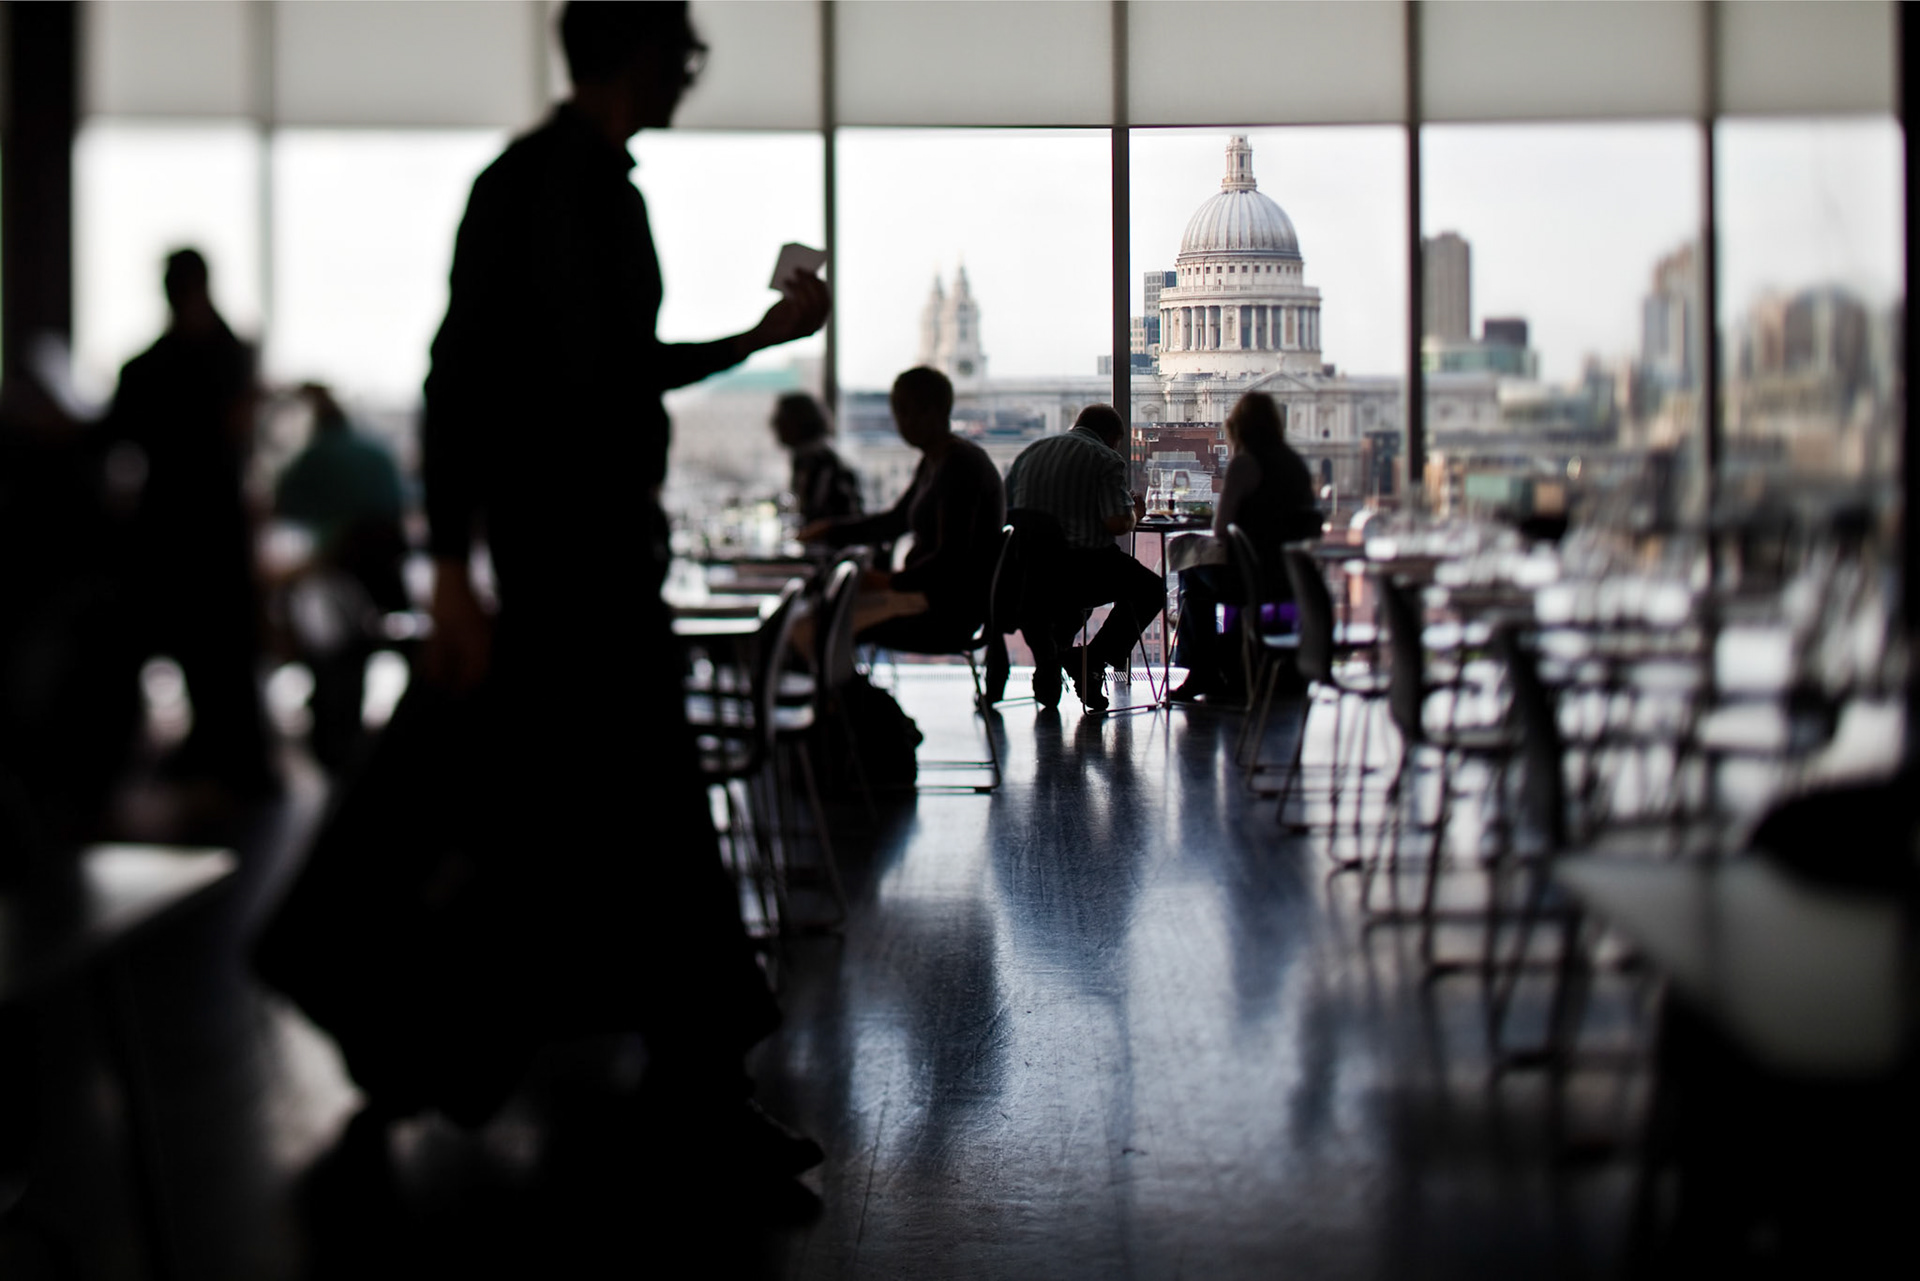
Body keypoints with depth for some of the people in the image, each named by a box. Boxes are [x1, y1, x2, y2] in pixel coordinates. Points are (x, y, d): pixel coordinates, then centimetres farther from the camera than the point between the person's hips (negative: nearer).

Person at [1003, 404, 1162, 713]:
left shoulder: (1029, 452, 14)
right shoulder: (1107, 460, -3)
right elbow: (1117, 523, -14)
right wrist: (1135, 511, 9)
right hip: (1084, 565, -5)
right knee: (1150, 588, 19)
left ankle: (1047, 655, 19)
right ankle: (1092, 661, 5)